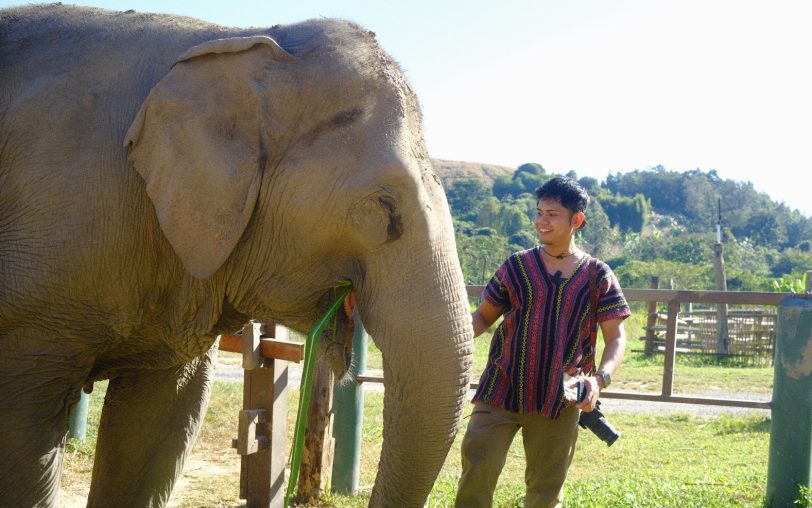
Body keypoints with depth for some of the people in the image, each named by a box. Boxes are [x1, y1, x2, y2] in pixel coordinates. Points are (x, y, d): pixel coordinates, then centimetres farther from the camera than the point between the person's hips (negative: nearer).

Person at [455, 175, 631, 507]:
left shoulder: (597, 276, 2)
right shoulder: (517, 266, 5)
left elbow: (616, 338, 0)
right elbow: (484, 316, 12)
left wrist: (601, 379, -19)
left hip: (559, 401, 0)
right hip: (501, 391, 0)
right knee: (476, 473, -7)